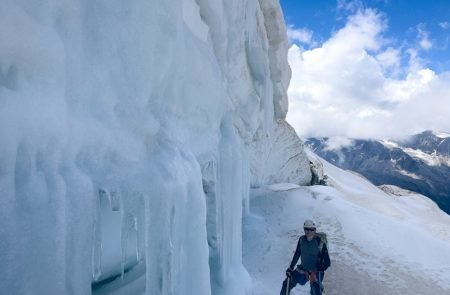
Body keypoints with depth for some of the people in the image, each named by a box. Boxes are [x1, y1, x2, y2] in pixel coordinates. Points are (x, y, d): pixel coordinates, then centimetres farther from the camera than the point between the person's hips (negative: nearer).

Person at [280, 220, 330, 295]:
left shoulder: (320, 243, -20)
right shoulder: (301, 240, -8)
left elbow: (327, 262, -15)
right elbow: (297, 254, 8)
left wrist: (316, 272, -24)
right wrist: (291, 268, 4)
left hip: (316, 271, -4)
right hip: (302, 269, 4)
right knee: (286, 284, 2)